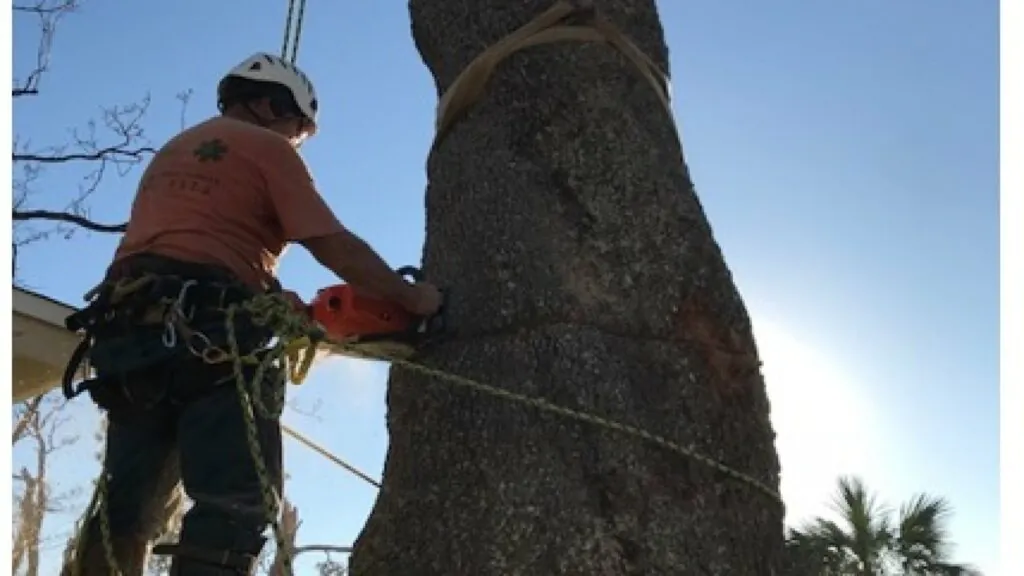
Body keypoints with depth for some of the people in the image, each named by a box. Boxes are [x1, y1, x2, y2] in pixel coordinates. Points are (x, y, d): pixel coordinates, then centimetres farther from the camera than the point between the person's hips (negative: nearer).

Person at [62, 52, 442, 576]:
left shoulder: (171, 153, 31)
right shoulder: (267, 148, 6)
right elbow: (336, 247, -2)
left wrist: (269, 299, 26)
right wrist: (412, 298, 8)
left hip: (129, 330, 8)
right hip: (208, 337, -8)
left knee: (127, 505, 10)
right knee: (234, 504, -12)